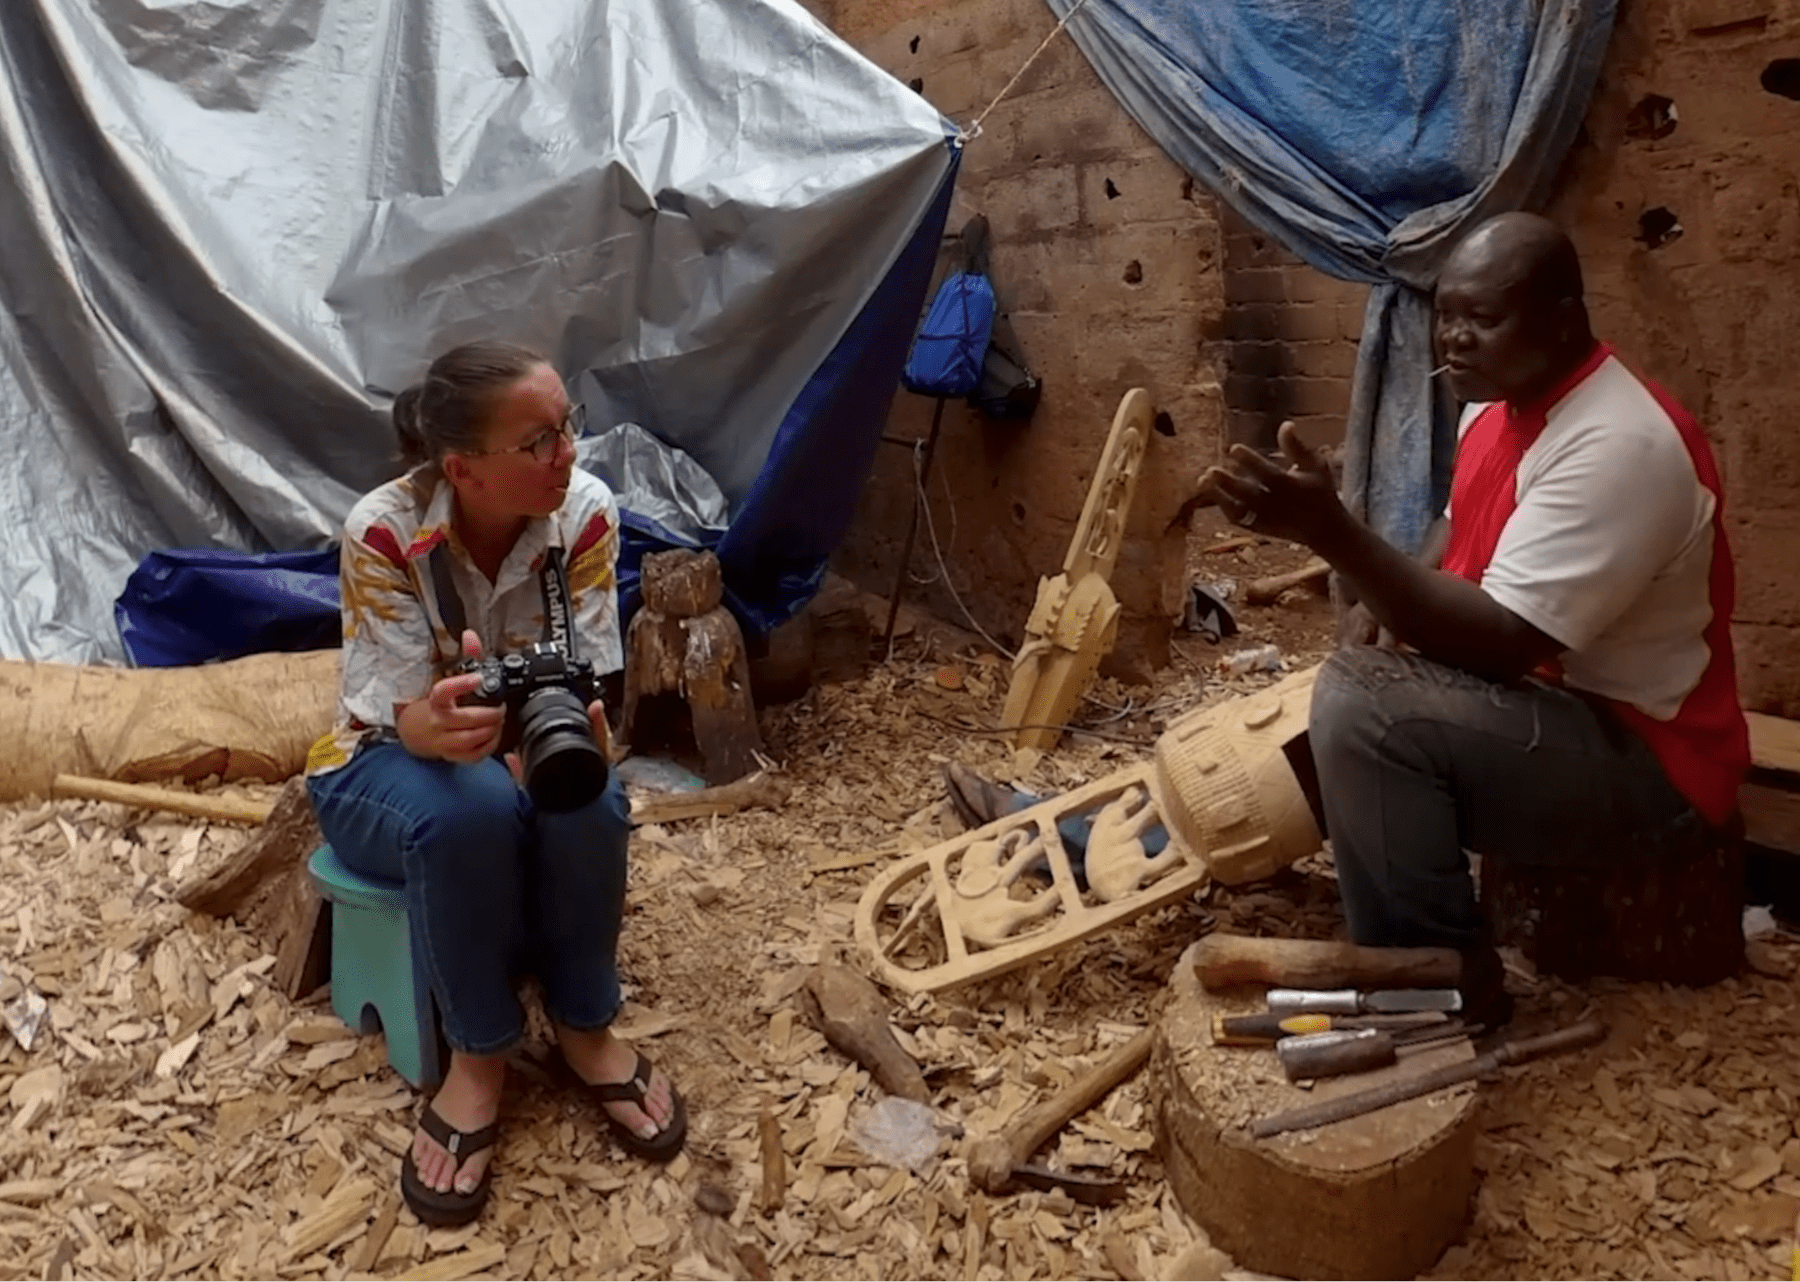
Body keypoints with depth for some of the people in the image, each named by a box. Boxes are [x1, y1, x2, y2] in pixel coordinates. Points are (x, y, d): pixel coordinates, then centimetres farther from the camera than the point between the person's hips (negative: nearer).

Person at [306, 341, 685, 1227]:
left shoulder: (586, 513, -19)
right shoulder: (383, 530, -26)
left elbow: (587, 684, -18)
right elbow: (403, 717, -26)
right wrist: (443, 724, -51)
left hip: (527, 752, 3)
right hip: (386, 762, -2)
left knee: (589, 803, -33)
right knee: (471, 812, -37)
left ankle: (585, 1028, -8)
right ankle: (478, 1057, -15)